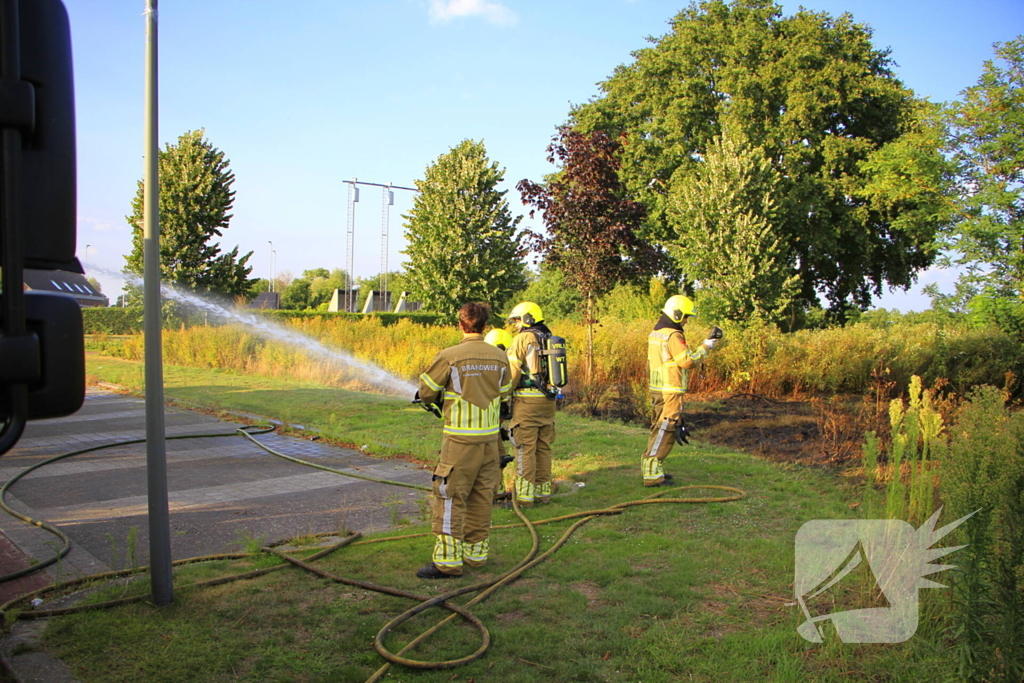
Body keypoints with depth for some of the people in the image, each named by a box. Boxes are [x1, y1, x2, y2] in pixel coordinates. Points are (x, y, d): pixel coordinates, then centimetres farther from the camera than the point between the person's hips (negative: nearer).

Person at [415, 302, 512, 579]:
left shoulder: (449, 356, -12)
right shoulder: (500, 357, 3)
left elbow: (426, 393, -2)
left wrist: (440, 399, 19)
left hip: (460, 439, -5)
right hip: (490, 437, 5)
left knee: (450, 497, 2)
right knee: (481, 497, 15)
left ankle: (448, 560, 4)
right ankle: (475, 551, 25)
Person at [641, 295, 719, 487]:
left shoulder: (655, 333, 14)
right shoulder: (673, 336, -16)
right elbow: (688, 361, -19)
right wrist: (704, 348, -6)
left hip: (657, 389, 10)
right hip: (670, 392, -10)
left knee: (659, 429, 17)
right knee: (665, 430, -7)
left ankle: (652, 468, 24)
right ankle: (652, 474, -7)